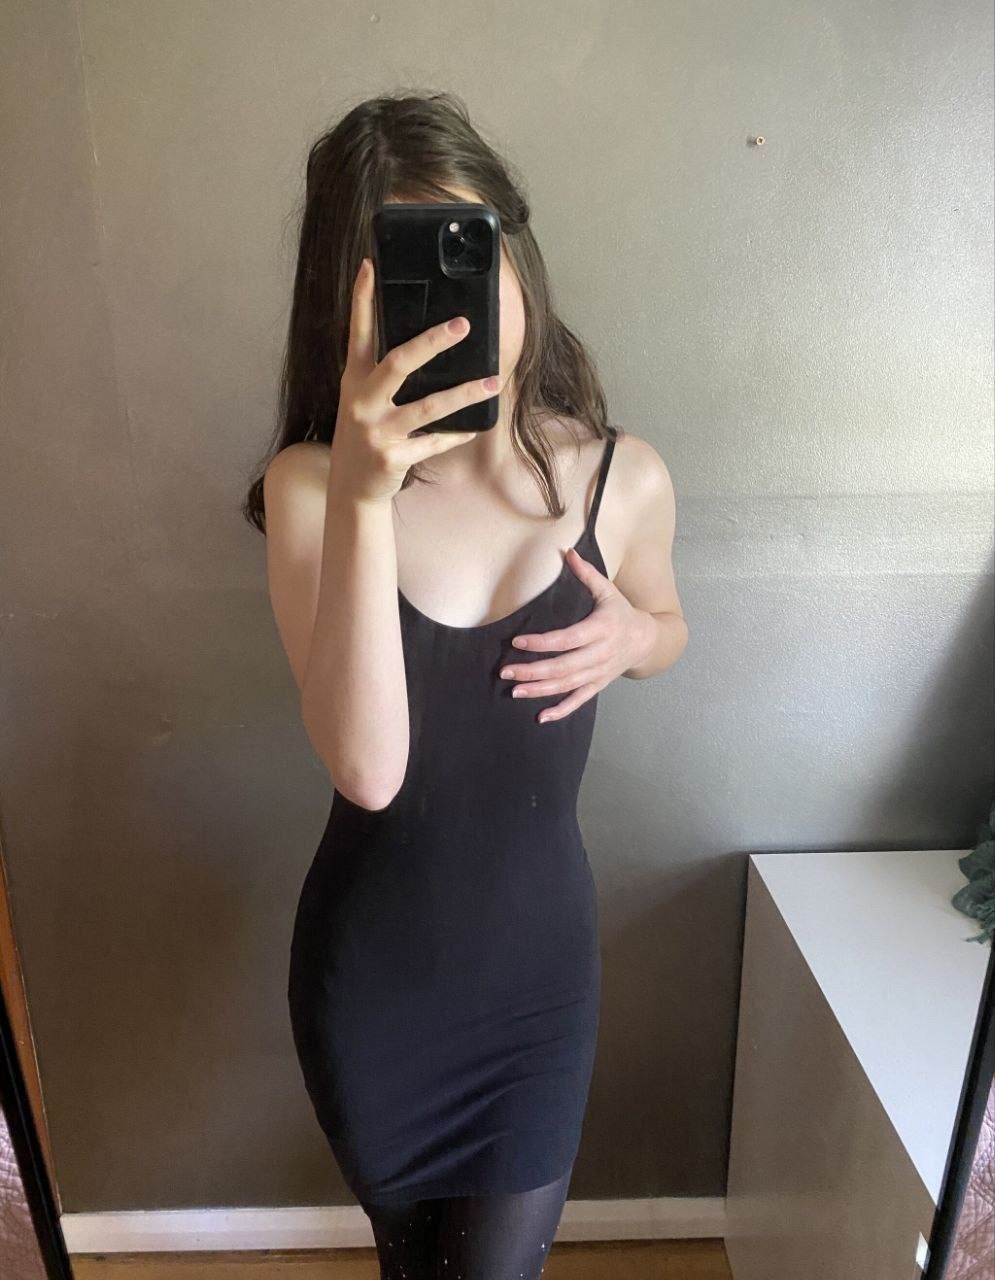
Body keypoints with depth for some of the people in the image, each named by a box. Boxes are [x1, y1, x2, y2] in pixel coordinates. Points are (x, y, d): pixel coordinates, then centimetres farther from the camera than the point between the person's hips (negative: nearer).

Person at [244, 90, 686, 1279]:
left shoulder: (623, 476, -12)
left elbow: (667, 625, 9)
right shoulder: (312, 485, -18)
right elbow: (367, 769, -29)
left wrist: (630, 635, -14)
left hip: (540, 959, 1)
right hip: (366, 967, 0)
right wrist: (366, 497, -39)